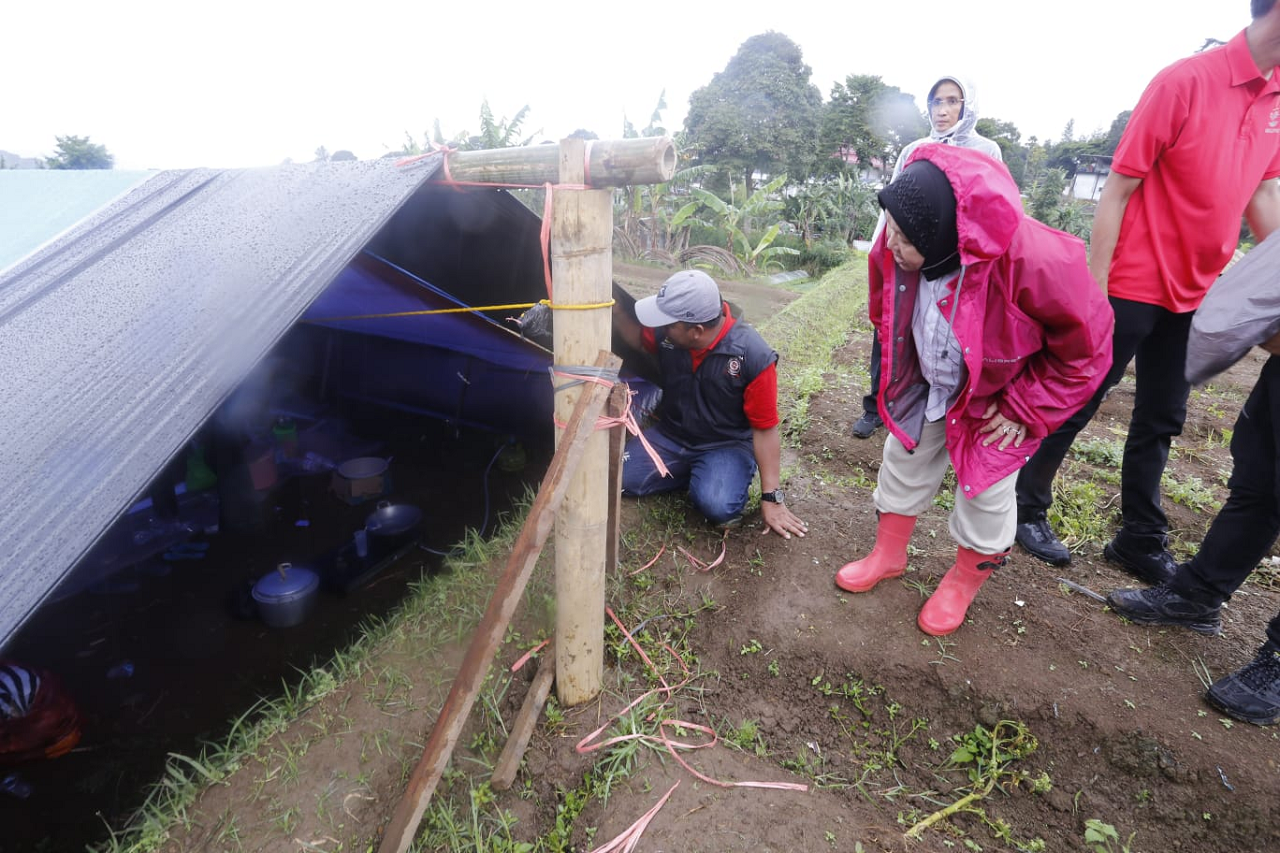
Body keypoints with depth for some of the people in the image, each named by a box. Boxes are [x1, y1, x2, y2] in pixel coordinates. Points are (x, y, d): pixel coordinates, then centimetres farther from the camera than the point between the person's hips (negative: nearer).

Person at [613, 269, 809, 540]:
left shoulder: (753, 356, -24)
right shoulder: (669, 332, -12)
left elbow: (765, 429, -17)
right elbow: (639, 339, 14)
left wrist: (771, 498, -16)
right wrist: (613, 306, -6)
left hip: (727, 446, -5)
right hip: (670, 437, 5)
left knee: (717, 506, -32)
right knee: (620, 479, -15)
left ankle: (716, 475, 3)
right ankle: (695, 474, 5)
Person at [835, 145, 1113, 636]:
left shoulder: (1035, 262, -38)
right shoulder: (894, 247, -23)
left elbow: (1082, 346, -21)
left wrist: (1024, 411, -17)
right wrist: (900, 371, 7)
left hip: (995, 400, -4)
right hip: (926, 388, 5)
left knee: (985, 490, 7)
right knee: (903, 459, 13)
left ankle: (964, 581, 34)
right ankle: (888, 555, 37)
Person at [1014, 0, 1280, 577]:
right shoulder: (1183, 82, -13)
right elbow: (1116, 192, -14)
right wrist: (1094, 290, -16)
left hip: (1194, 294, 7)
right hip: (1133, 286, -7)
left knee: (1161, 421, 12)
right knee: (1075, 405, 3)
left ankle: (1141, 541, 24)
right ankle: (1028, 510, 20)